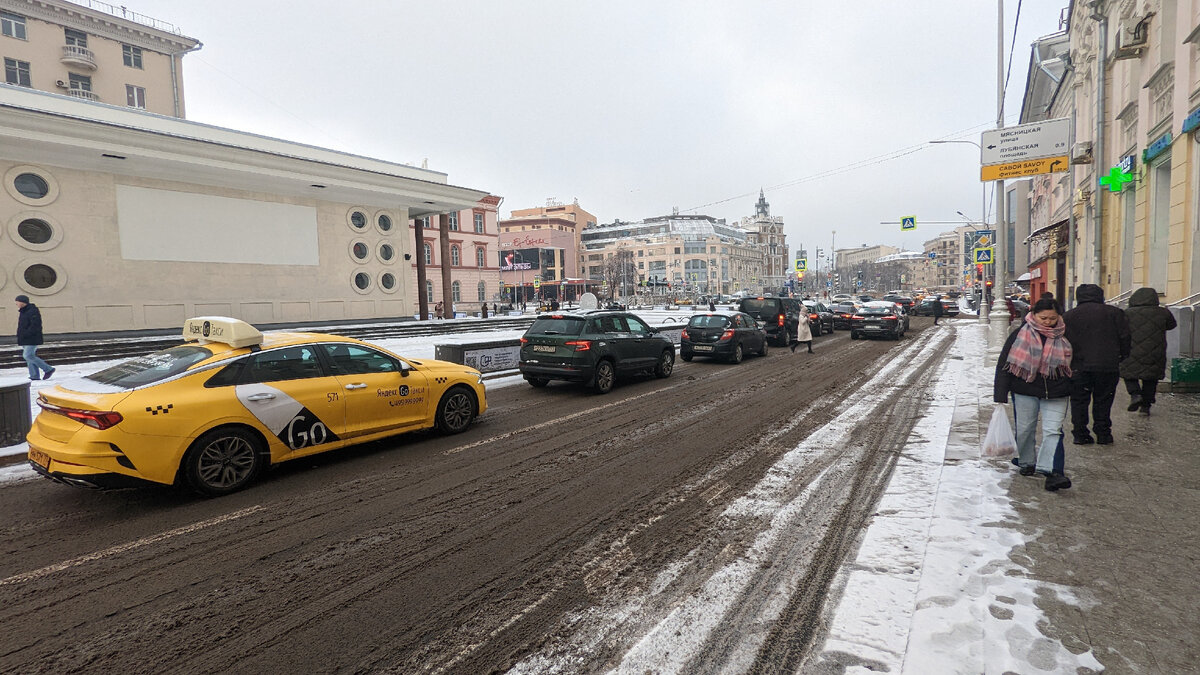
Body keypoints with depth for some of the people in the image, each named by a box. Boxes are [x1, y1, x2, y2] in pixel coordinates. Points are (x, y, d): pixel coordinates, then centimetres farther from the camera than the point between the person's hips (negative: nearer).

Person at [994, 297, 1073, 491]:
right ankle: (1026, 463, 28)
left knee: (1053, 431, -9)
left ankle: (1051, 472, -14)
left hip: (1055, 394, 1)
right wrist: (1000, 395, -6)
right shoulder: (1020, 335, -4)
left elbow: (1073, 364, 16)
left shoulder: (1064, 337, 4)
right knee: (1025, 429, 9)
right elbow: (1004, 365, -3)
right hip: (1025, 391, -1)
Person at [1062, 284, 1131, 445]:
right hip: (1107, 366, 1)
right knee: (1103, 401, 11)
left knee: (1079, 401, 7)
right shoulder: (1114, 313, 4)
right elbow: (1125, 337, 2)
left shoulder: (1067, 317, 3)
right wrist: (1123, 357, 13)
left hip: (1078, 367, -1)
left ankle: (1080, 434, 7)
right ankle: (1103, 434, 14)